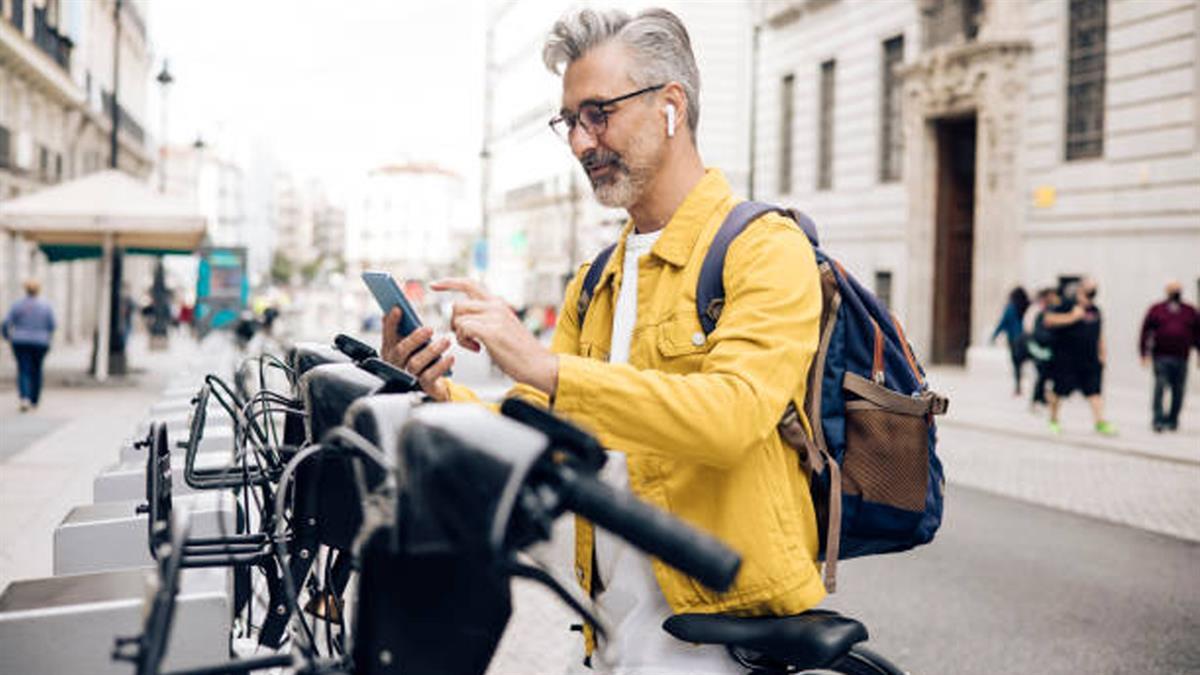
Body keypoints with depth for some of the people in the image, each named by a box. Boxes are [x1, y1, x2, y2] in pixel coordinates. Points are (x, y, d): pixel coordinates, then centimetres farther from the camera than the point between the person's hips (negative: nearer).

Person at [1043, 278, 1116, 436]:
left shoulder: (1095, 310, 14)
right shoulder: (1067, 306, -6)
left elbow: (1100, 334, 23)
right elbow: (1048, 320, -16)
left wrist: (1102, 355, 20)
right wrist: (1071, 317, -20)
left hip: (1090, 360, 5)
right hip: (1066, 359, -5)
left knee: (1094, 391, -3)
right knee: (1060, 391, 3)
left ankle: (1101, 422, -4)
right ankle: (1053, 420, 19)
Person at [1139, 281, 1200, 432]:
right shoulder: (1156, 310, 7)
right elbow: (1146, 332, 5)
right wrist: (1145, 353, -2)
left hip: (1181, 358, 3)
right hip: (1161, 356, -3)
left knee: (1178, 390, 6)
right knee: (1160, 386, -12)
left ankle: (1172, 420, 17)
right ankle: (1158, 420, -9)